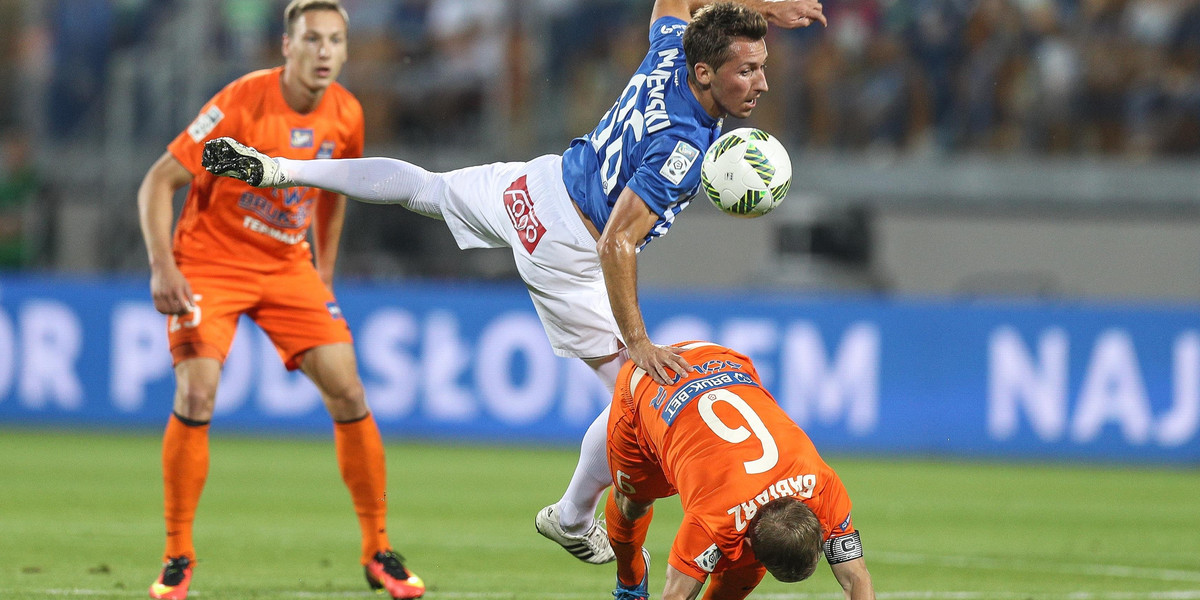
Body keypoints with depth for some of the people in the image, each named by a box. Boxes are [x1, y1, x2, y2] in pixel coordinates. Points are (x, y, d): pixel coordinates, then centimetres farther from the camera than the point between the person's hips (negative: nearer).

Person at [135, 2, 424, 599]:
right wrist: (163, 268, -28)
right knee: (196, 396, -19)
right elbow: (157, 183, -19)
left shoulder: (345, 115, -5)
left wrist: (324, 270, 14)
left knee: (349, 396, -5)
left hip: (288, 265, 5)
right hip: (210, 262, -4)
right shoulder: (241, 104, -22)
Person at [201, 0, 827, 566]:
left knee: (419, 186, 32)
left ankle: (276, 168, 40)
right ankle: (572, 520, 21)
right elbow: (617, 245, -34)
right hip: (565, 254, -8)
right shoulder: (681, 146, -32)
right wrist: (637, 343, -31)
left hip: (531, 186, 8)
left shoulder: (669, 53, -10)